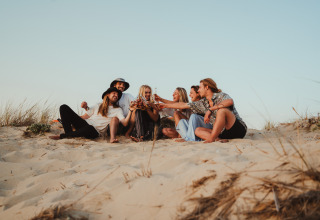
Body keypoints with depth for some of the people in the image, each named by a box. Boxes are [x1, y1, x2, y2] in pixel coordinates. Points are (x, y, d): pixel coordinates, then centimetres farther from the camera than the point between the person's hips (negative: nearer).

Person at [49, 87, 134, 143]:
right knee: (64, 108, -9)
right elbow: (85, 116, 18)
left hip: (95, 132, -4)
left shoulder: (117, 110, 13)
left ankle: (61, 136, -25)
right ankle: (69, 134, -18)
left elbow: (125, 123, -3)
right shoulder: (98, 106, 22)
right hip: (85, 124, 4)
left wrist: (131, 110, -10)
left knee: (89, 129, -45)